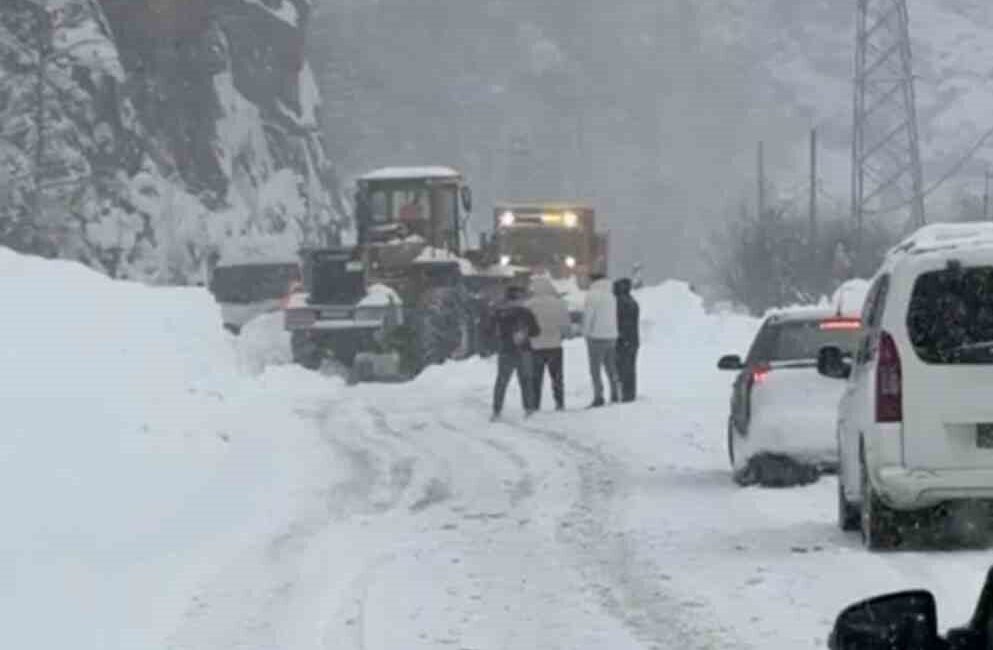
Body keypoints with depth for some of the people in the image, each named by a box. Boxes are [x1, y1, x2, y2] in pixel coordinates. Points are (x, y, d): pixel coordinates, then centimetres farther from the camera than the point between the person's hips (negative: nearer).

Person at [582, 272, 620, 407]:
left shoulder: (592, 295, -12)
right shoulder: (611, 295, 8)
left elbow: (588, 315, -12)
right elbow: (615, 317, 10)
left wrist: (586, 332, 0)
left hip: (596, 336, -7)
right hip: (612, 336, 7)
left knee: (595, 369, -3)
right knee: (611, 368, 16)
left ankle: (598, 397, -8)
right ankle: (615, 395, 18)